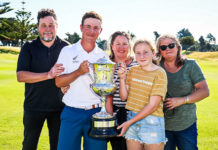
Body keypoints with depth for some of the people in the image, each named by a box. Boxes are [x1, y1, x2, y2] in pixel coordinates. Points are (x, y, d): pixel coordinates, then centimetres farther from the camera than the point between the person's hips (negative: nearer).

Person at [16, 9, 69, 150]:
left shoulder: (66, 47, 2)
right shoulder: (29, 48, -1)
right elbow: (20, 76, -11)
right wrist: (48, 75, -23)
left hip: (59, 106, 1)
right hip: (34, 107, -1)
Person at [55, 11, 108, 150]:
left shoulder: (104, 56, 7)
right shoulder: (67, 51, 4)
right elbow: (58, 82, -2)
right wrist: (79, 72, -18)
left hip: (97, 113, 1)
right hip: (72, 112, -1)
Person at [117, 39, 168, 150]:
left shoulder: (159, 73, -9)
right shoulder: (133, 70, 7)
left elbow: (153, 105, -14)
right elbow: (124, 97, 5)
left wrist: (129, 122, -14)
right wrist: (122, 78, -11)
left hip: (152, 122, -4)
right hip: (132, 118, 4)